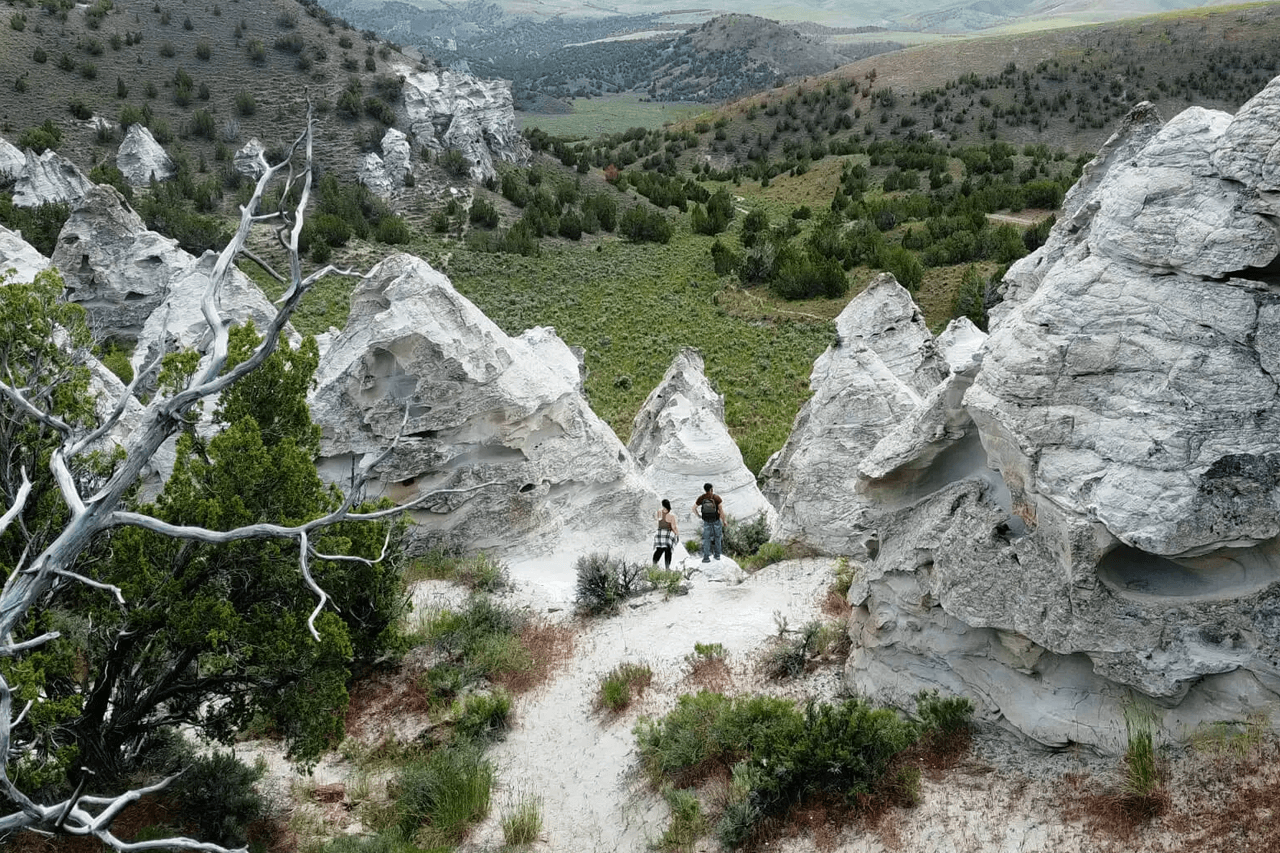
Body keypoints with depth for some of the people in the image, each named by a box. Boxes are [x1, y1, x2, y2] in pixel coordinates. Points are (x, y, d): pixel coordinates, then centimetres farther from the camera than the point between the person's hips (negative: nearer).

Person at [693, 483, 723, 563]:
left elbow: (694, 508, -1)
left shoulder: (701, 498, -8)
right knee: (717, 537, 17)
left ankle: (706, 557, -2)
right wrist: (724, 521, -6)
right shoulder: (716, 497, -15)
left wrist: (698, 516, 17)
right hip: (717, 520, -1)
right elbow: (721, 510, -17)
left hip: (706, 522, 1)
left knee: (706, 539, 6)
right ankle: (717, 555, 22)